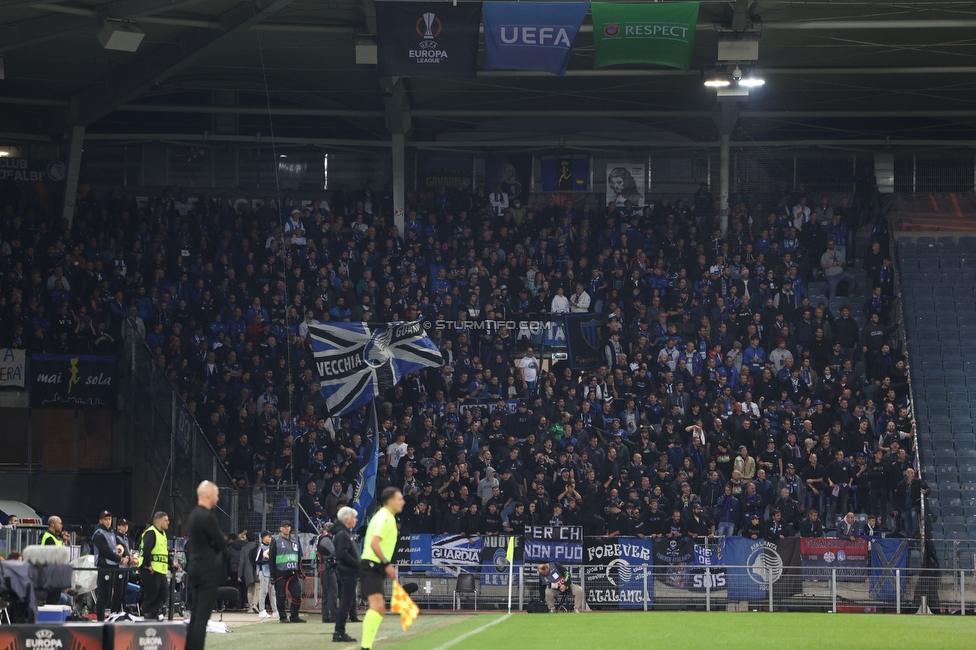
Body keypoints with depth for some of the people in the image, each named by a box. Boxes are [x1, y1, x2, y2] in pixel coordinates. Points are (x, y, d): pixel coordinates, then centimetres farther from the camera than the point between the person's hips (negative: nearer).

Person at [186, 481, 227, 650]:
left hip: (196, 567, 9)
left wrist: (216, 544, 6)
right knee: (202, 615, -9)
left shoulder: (193, 515, 13)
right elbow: (222, 544, -14)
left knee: (196, 614, 12)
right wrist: (217, 547, 6)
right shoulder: (207, 517, -17)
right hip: (208, 570, -9)